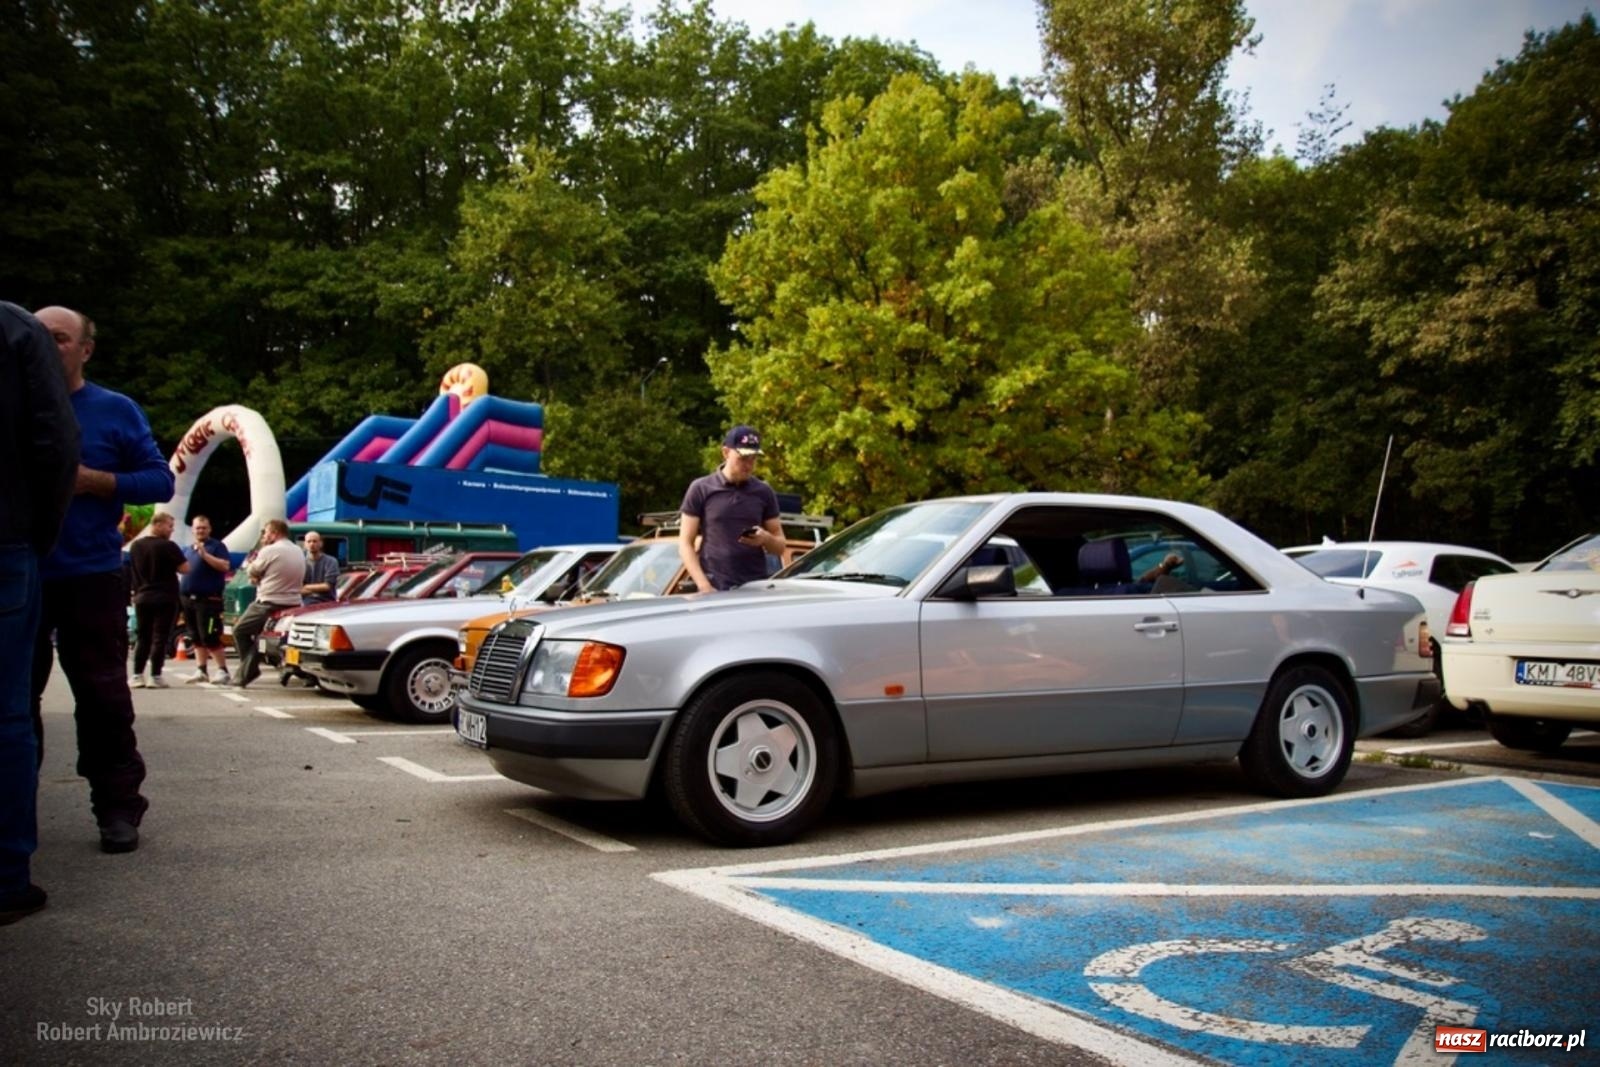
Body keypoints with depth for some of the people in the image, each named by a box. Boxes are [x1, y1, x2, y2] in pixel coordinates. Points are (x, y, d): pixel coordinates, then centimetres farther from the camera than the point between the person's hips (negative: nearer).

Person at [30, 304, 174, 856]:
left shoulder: (116, 410, 3)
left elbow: (161, 479, 0)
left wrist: (93, 481, -14)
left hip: (91, 577, -3)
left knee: (103, 696, 1)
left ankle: (118, 807, 8)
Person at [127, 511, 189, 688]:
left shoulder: (135, 545, 9)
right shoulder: (168, 546, -13)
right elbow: (185, 569, -13)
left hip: (142, 597, 6)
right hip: (165, 598, -6)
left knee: (142, 637, 13)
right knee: (160, 637, -3)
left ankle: (137, 675, 10)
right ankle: (155, 676, -4)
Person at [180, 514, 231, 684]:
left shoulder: (217, 546, -3)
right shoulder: (188, 549, 18)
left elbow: (224, 566, -16)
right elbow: (183, 569, 25)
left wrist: (205, 554, -23)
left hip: (208, 599, -7)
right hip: (188, 599, 7)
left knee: (210, 638, -10)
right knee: (196, 638, 10)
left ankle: (222, 671, -5)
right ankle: (201, 671, 14)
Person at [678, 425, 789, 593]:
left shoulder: (764, 492, 10)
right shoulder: (701, 489, 3)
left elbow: (781, 546, 15)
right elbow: (685, 544, 1)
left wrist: (766, 539, -9)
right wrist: (704, 586, -12)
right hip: (715, 589, -2)